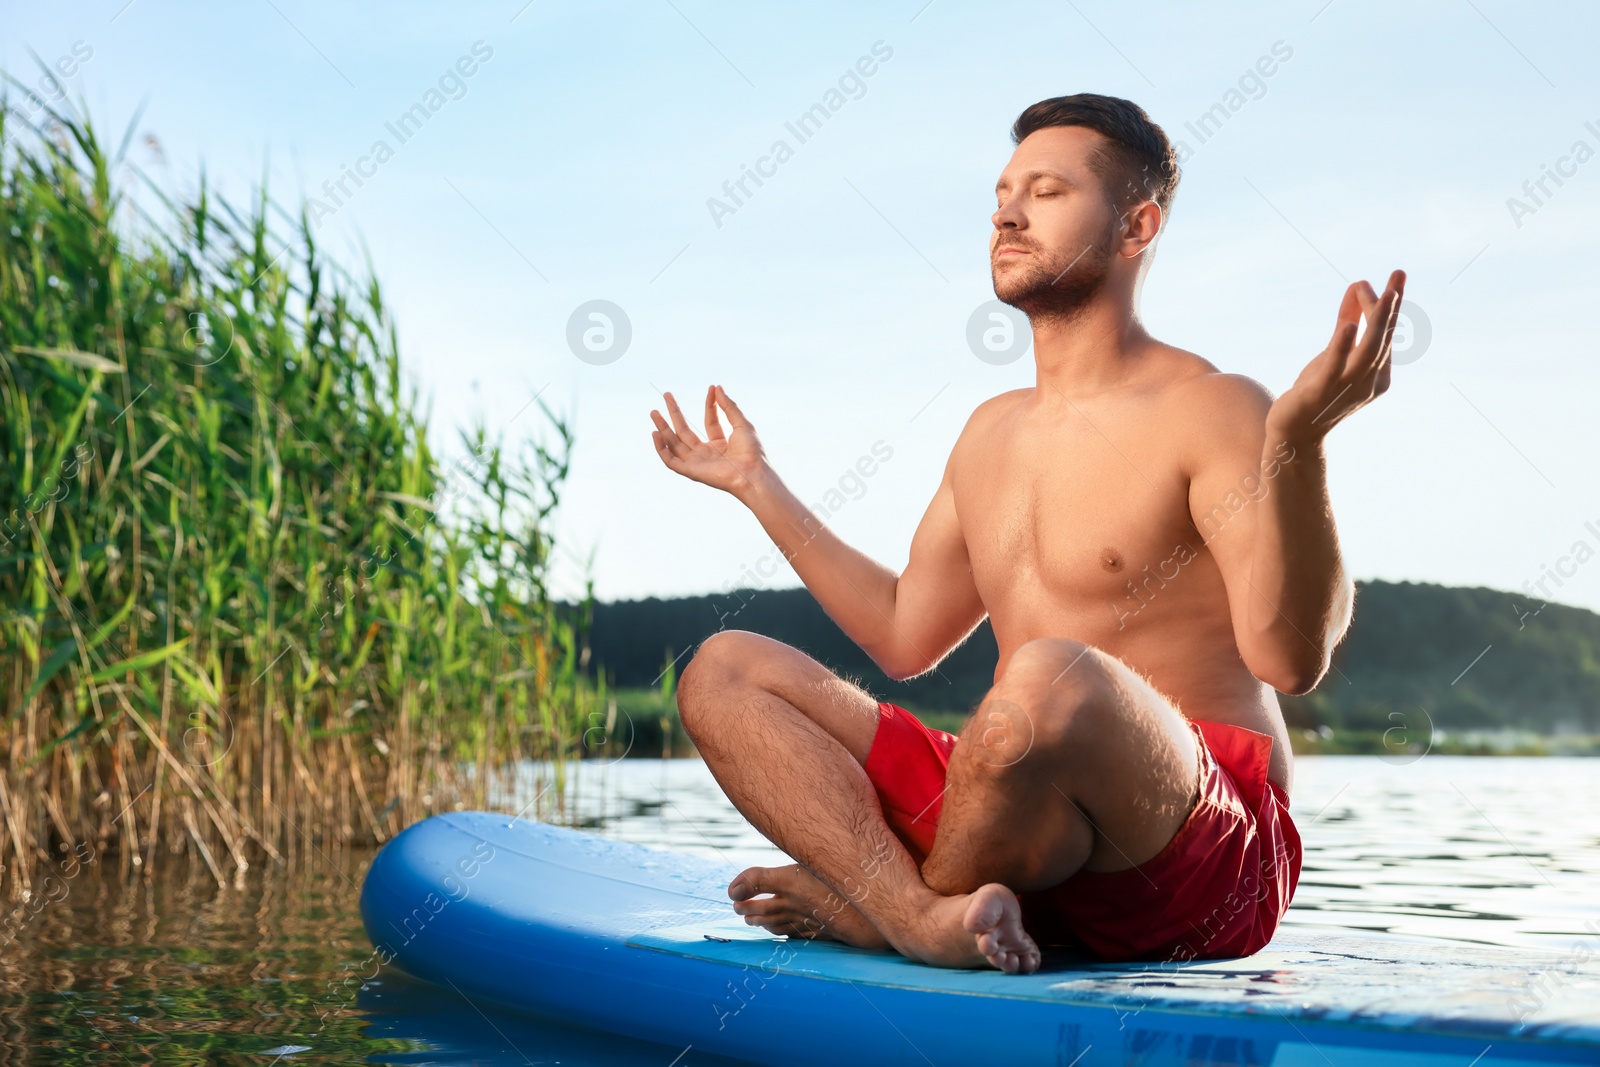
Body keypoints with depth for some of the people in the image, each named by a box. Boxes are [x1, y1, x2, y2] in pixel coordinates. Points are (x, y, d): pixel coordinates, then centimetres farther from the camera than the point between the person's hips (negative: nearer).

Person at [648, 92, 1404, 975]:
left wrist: (1298, 440, -35)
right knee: (722, 671, -2)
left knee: (1049, 676, -39)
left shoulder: (1212, 412, -5)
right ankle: (923, 914, -28)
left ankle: (870, 908, -11)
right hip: (1033, 838, 7)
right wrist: (759, 485, 32)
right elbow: (905, 635, 27)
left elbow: (1290, 656, -19)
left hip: (1204, 859, -7)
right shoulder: (992, 432, 19)